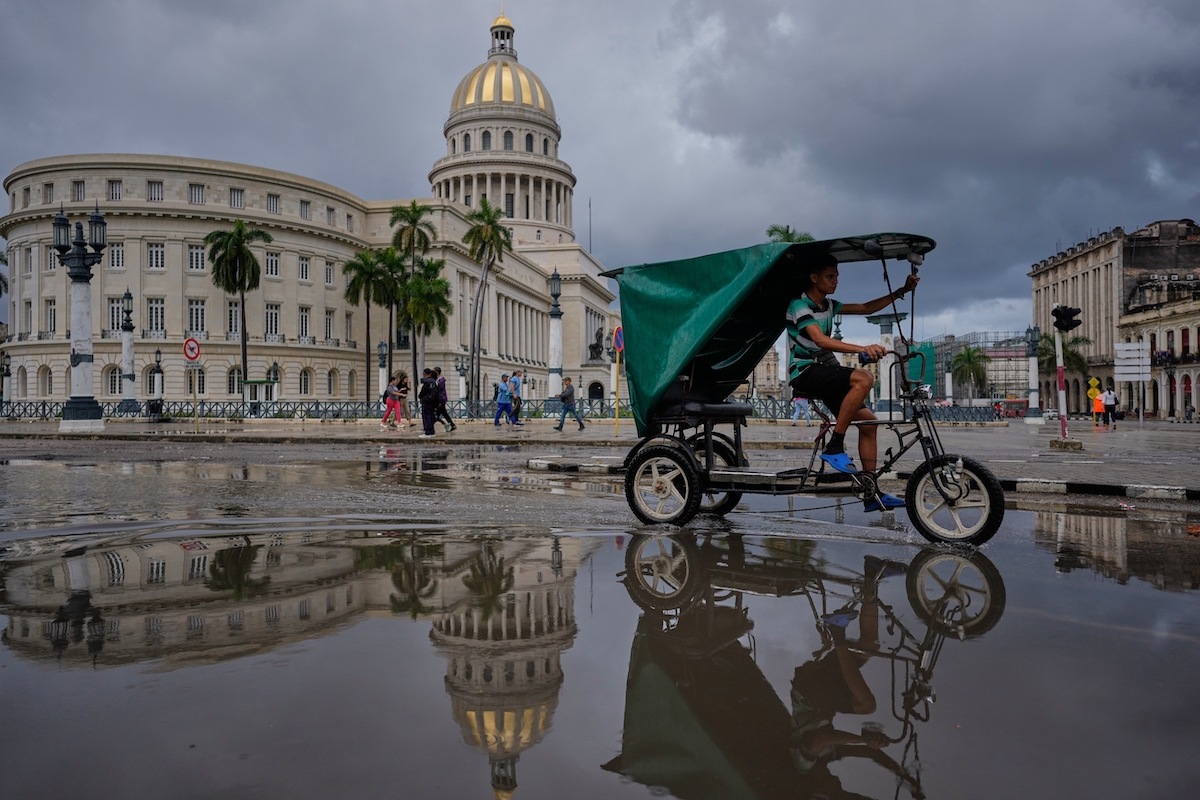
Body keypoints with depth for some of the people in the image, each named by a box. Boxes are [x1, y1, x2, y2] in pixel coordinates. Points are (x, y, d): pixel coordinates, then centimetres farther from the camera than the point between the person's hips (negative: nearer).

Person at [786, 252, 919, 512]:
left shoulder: (827, 305, 14)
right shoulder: (799, 306, -12)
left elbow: (867, 308, 18)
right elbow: (821, 340, -28)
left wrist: (901, 291, 7)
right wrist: (862, 349, -40)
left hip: (827, 371, 9)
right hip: (805, 373, -9)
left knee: (868, 421, 0)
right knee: (863, 379, -30)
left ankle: (872, 493, 4)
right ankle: (834, 448, -22)